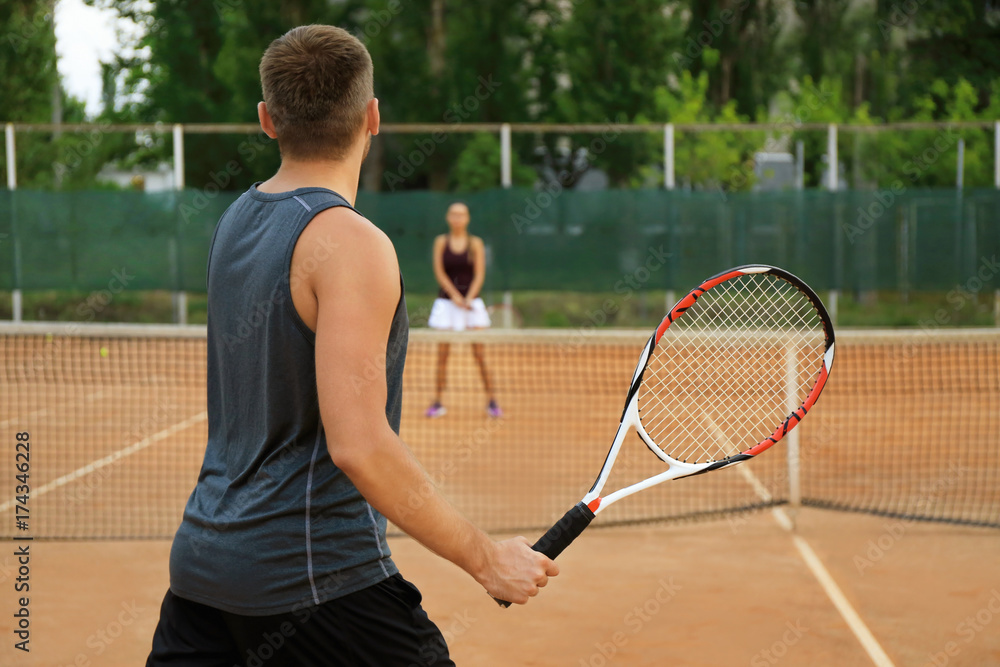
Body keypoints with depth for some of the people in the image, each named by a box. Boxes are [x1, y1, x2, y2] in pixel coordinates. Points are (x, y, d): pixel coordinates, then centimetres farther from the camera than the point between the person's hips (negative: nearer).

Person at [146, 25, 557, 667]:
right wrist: (486, 558, -17)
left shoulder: (238, 221, 8)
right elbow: (358, 446, -23)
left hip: (201, 558, 8)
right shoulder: (350, 242, -17)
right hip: (313, 575, -8)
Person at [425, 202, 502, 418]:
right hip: (446, 301, 0)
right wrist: (455, 295, -13)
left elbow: (479, 274, -2)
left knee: (480, 354, -3)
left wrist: (469, 297, -15)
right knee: (443, 353, -2)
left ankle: (491, 401, 3)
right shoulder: (441, 242, 4)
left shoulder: (475, 243, 3)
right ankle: (437, 402, 3)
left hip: (471, 301, 0)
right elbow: (439, 272, -2)